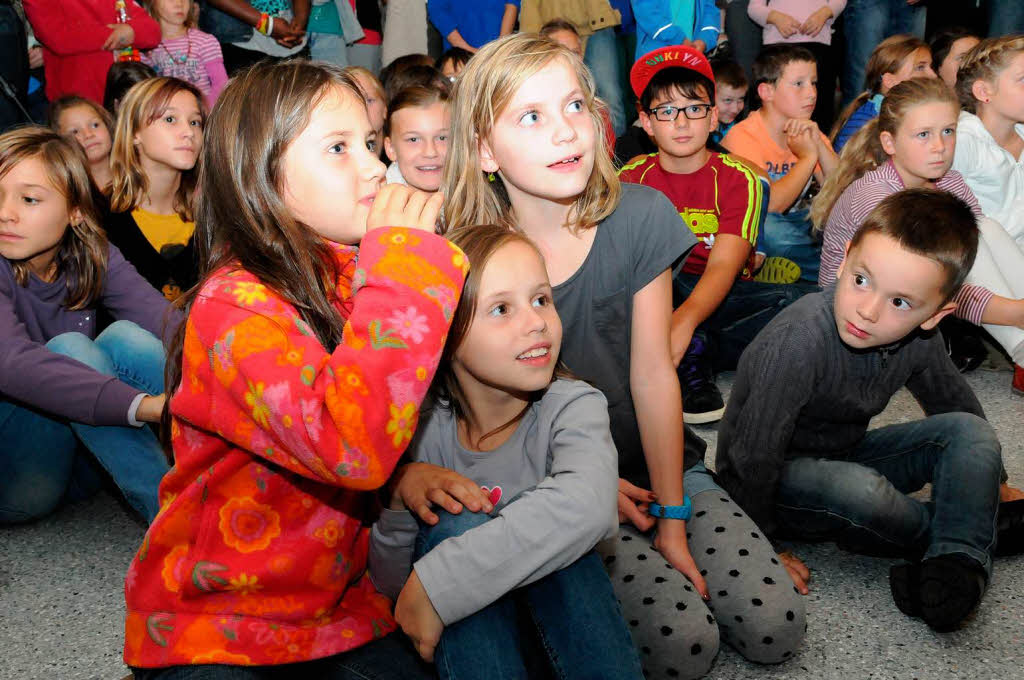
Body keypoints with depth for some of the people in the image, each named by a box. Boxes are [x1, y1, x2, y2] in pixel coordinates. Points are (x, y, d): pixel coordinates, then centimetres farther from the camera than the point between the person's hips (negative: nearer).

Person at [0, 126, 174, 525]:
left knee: (125, 336, -21)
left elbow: (163, 316, -20)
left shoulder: (94, 259, -2)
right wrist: (143, 404, -50)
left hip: (81, 458, 4)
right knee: (70, 347, -28)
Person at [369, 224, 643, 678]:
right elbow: (389, 584, -4)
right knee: (456, 524, -26)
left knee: (551, 532, -29)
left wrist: (432, 586, -42)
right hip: (465, 638, 2)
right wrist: (402, 490, -24)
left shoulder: (573, 406, -15)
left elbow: (586, 506, -40)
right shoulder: (425, 432, -8)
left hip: (565, 617, -2)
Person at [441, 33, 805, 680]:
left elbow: (653, 373, -10)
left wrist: (673, 521, -9)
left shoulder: (640, 216, -11)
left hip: (662, 462, 3)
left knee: (776, 627, -9)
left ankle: (666, 551, 15)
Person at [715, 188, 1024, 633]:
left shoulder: (917, 339, -11)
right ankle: (965, 532, -8)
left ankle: (954, 565, -22)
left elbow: (957, 407, 11)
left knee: (970, 431, -8)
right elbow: (753, 460, -27)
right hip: (775, 481, -6)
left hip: (843, 458, 7)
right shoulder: (799, 343, -33)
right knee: (857, 492, -36)